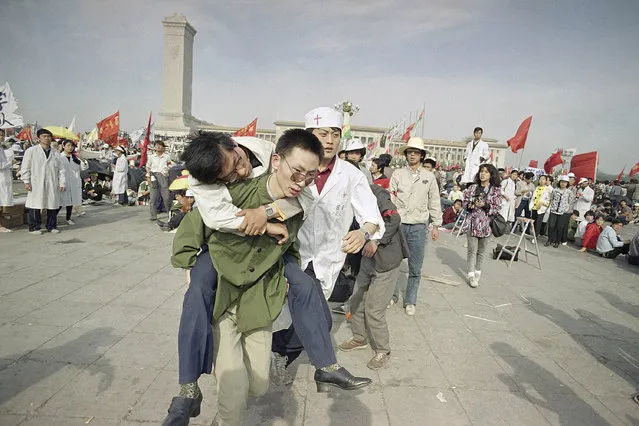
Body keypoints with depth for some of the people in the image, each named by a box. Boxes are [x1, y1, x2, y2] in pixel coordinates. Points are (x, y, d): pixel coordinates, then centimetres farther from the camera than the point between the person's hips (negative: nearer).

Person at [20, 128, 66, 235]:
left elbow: (61, 169, 13)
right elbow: (25, 167, 2)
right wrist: (26, 182, -4)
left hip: (52, 185, 3)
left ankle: (51, 226, 16)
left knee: (52, 206, 5)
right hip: (36, 185, -3)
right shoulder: (31, 151, 4)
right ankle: (34, 227, 6)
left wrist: (62, 183, 5)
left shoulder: (55, 153, 14)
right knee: (35, 207, -2)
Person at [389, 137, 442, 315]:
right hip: (398, 224, 0)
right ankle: (392, 295, 24)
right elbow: (390, 198, 3)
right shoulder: (397, 174, 4)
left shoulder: (429, 176, 6)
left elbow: (434, 202, 9)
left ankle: (410, 301, 20)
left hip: (419, 226, 0)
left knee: (415, 267, 5)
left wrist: (436, 225, 8)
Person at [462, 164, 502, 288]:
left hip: (486, 223, -1)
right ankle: (471, 275, 4)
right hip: (472, 222, 1)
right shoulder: (473, 187, 5)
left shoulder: (496, 190, -1)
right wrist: (469, 205, -9)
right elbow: (465, 202, 12)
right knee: (472, 249, -1)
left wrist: (485, 205, -18)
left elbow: (497, 208, -3)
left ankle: (478, 271, 28)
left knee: (481, 250, 11)